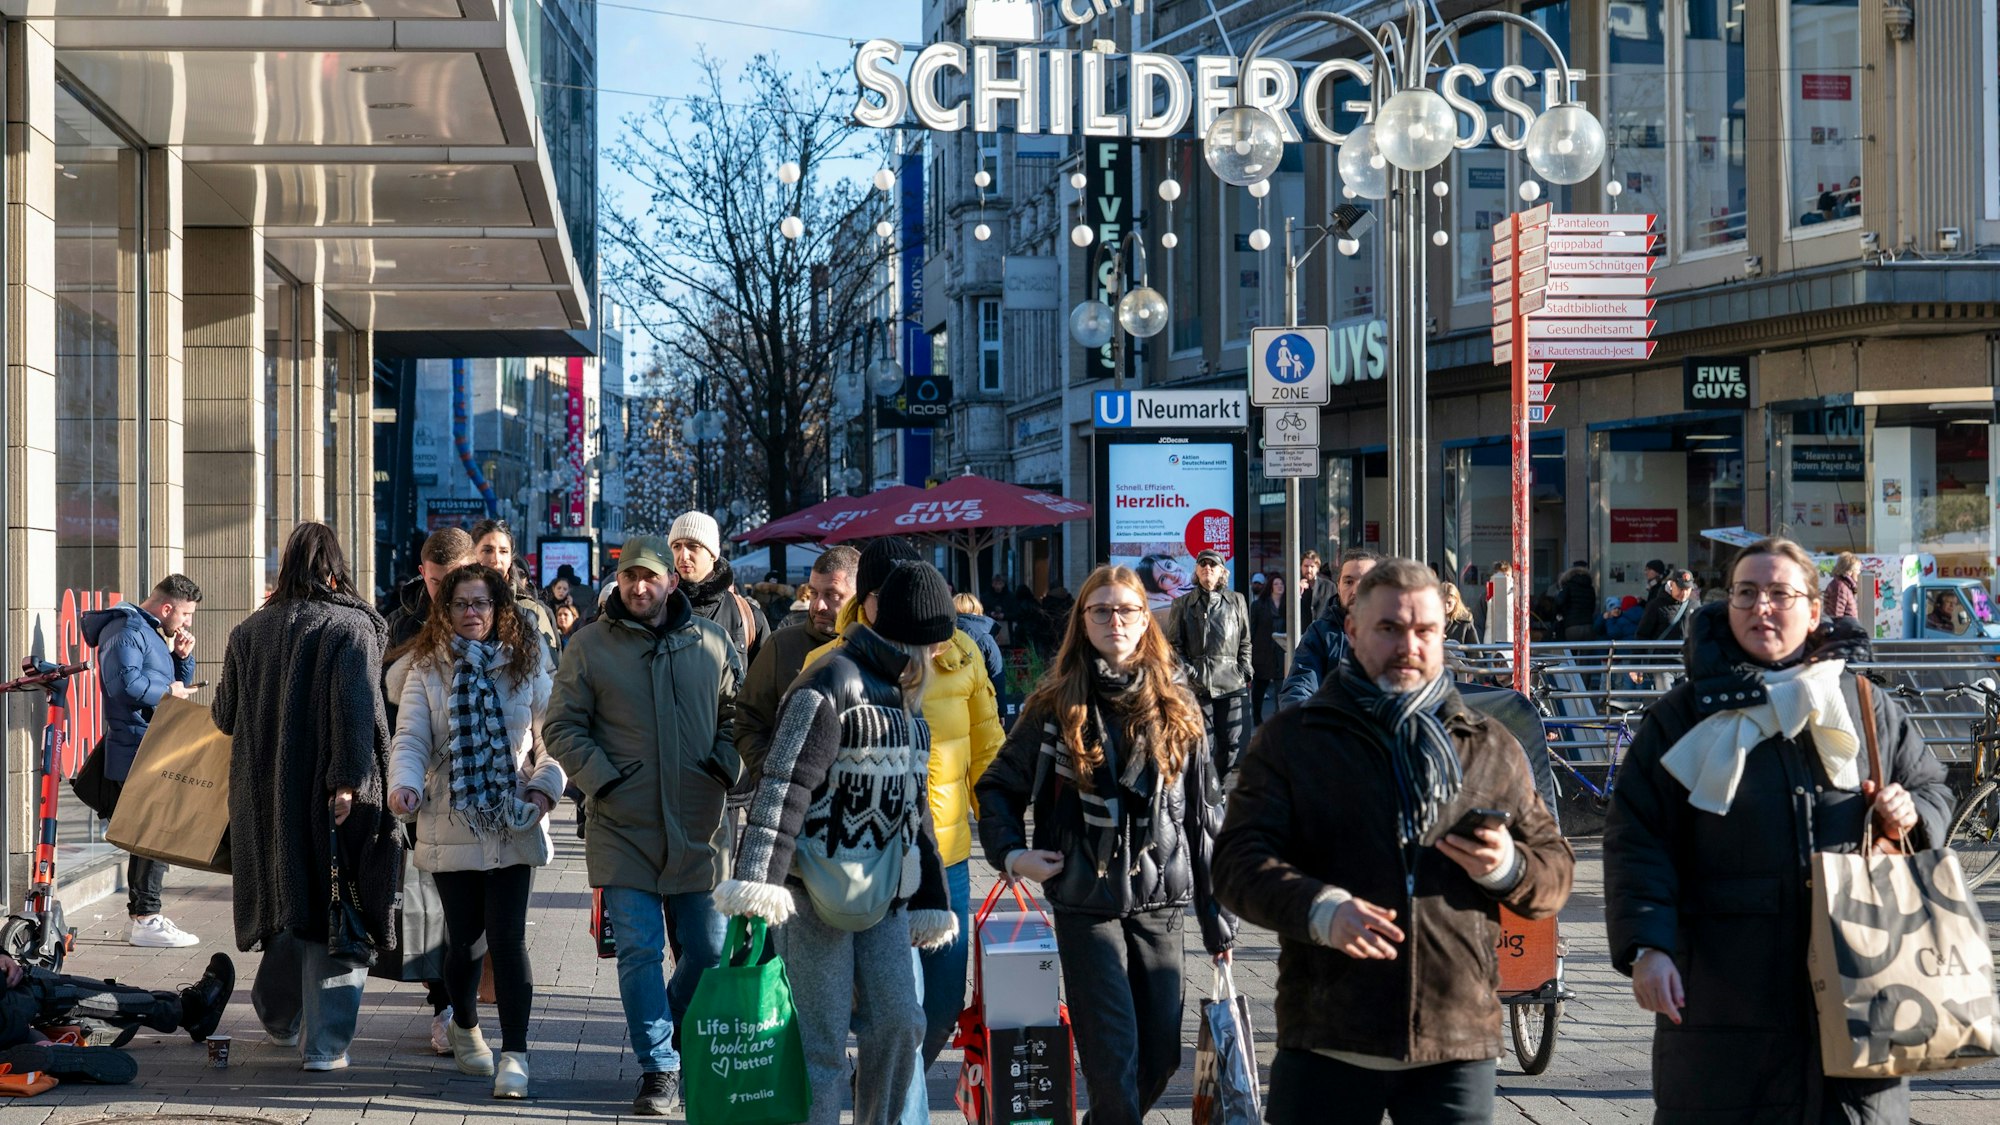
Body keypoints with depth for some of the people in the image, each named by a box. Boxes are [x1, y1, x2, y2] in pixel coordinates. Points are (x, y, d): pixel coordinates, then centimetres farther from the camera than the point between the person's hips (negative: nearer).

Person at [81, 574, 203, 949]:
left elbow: (180, 684, 26)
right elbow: (126, 682, -25)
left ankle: (142, 916, 19)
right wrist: (168, 691, -14)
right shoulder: (127, 631, -11)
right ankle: (146, 919, -8)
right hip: (136, 753, -11)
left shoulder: (151, 633, 21)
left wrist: (182, 657, 8)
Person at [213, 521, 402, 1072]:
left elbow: (224, 716, 13)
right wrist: (349, 781, -19)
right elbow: (357, 711, -19)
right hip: (330, 797, -5)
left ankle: (280, 1017, 35)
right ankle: (325, 1043, -1)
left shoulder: (250, 630, 6)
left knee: (289, 901, 20)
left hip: (265, 794, 5)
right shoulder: (353, 628, -7)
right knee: (333, 914, 1)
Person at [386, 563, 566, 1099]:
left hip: (513, 826, 0)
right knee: (463, 935, 9)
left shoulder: (527, 664, 6)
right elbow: (410, 737, -3)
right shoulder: (427, 669, 4)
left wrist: (545, 786, -8)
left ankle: (515, 1055, -6)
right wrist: (403, 784, -22)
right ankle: (464, 1026, 37)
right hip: (450, 826, 1)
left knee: (508, 938, -8)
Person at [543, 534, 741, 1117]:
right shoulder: (589, 646, 0)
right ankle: (660, 1069, 5)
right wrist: (603, 782, -10)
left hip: (699, 827, 2)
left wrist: (726, 770, -2)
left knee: (707, 952, 7)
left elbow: (738, 714, 15)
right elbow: (562, 728, 1)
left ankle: (676, 1042, 30)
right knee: (640, 952, -4)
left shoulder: (712, 643, 6)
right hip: (623, 828, -2)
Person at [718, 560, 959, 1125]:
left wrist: (928, 899, 21)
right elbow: (785, 783, -21)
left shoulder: (903, 695, 16)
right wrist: (759, 881, -30)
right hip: (817, 891, -8)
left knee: (899, 1022, 3)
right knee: (822, 1041, -6)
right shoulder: (834, 684, -12)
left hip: (881, 893, 8)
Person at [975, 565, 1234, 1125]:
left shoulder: (1177, 708, 5)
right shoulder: (1055, 706, 0)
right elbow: (999, 787, 11)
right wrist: (1010, 852, -7)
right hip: (1086, 903, -3)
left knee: (1163, 1052, 7)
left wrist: (1216, 917, 5)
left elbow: (1204, 815, 6)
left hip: (1160, 900, 3)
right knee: (1113, 1054, -7)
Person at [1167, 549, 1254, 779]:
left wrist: (1244, 672, 5)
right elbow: (1173, 644, 5)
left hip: (1232, 683, 2)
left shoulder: (1237, 601, 15)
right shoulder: (1182, 604, 9)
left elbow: (1245, 642, 16)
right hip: (1197, 684, -2)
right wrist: (1188, 672, -6)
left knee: (1230, 743, 2)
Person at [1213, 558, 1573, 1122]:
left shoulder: (1492, 748, 15)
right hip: (1327, 1044, -2)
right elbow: (1238, 862, -3)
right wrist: (1322, 910, -22)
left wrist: (1507, 867, -9)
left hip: (1457, 1047, 2)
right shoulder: (1291, 739, 6)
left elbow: (1556, 870, 16)